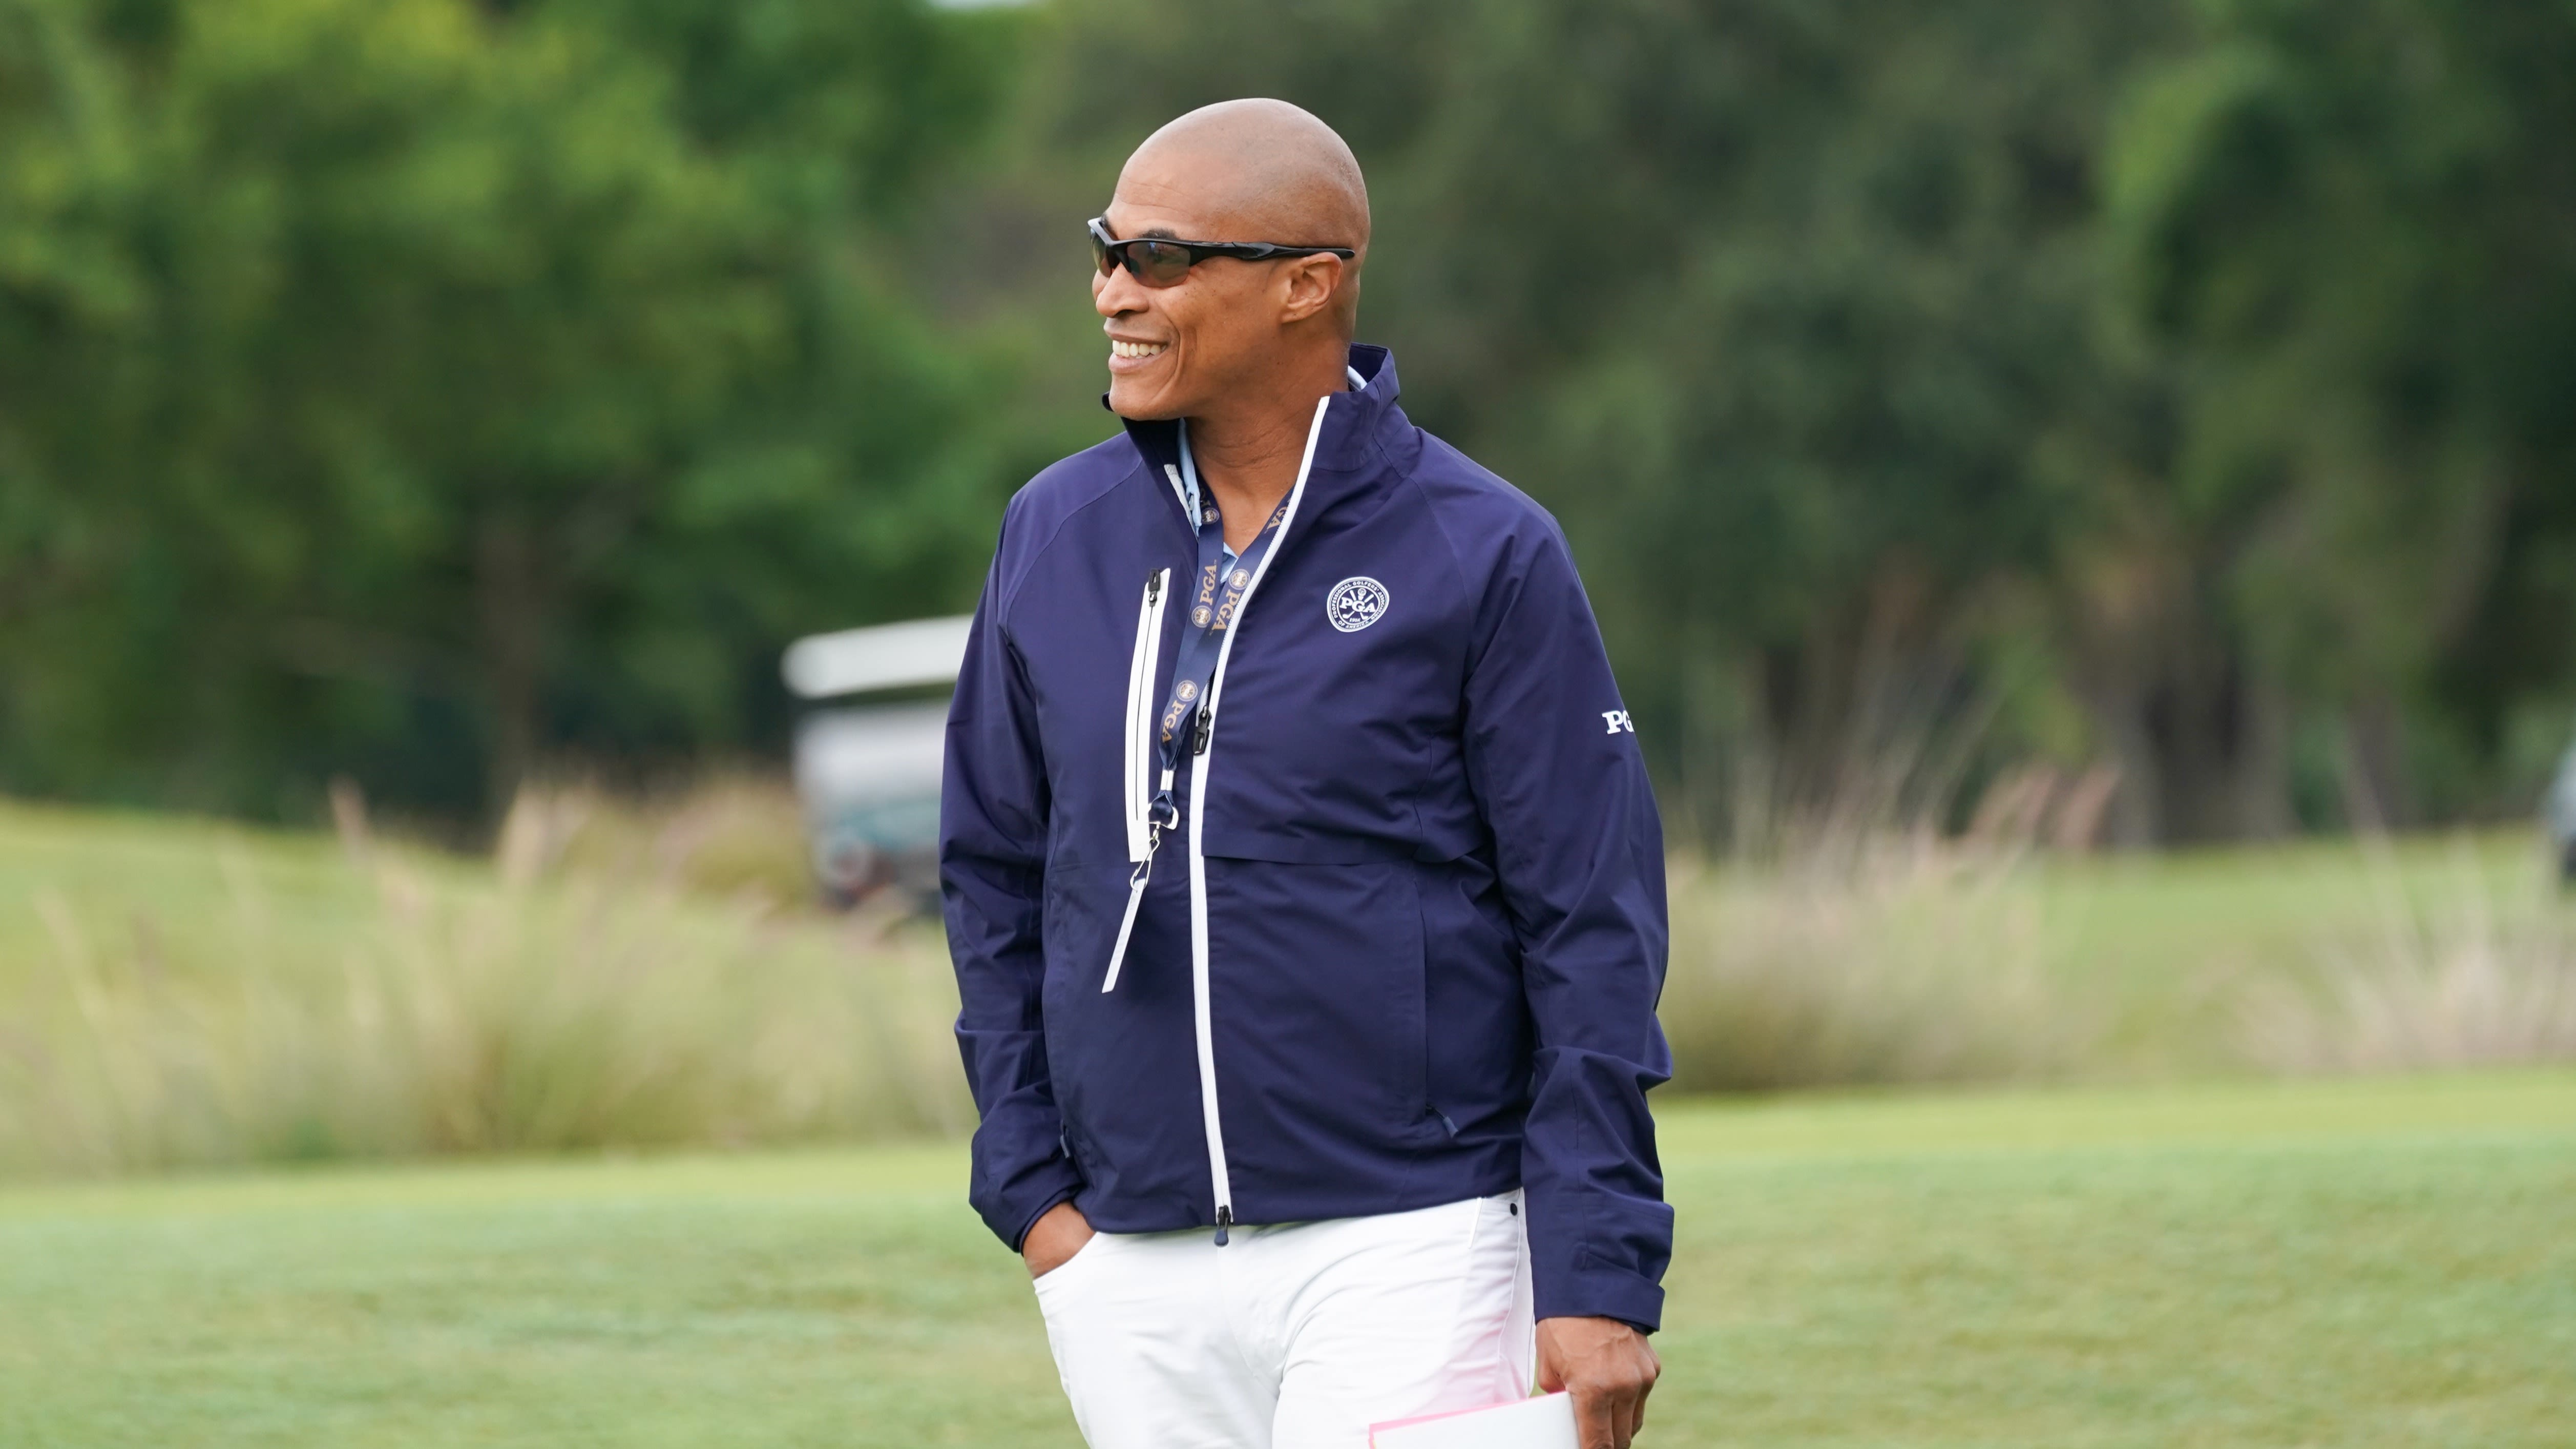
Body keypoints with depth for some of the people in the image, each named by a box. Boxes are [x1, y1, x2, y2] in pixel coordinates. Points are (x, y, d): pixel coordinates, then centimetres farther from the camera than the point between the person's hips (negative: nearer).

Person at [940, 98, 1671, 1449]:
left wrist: (1599, 1282, -11)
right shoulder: (1055, 536, 8)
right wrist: (1026, 1185, 7)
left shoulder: (1486, 558, -4)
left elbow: (1592, 933, -5)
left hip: (1406, 1251, -5)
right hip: (1133, 1275, 5)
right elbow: (995, 876, 16)